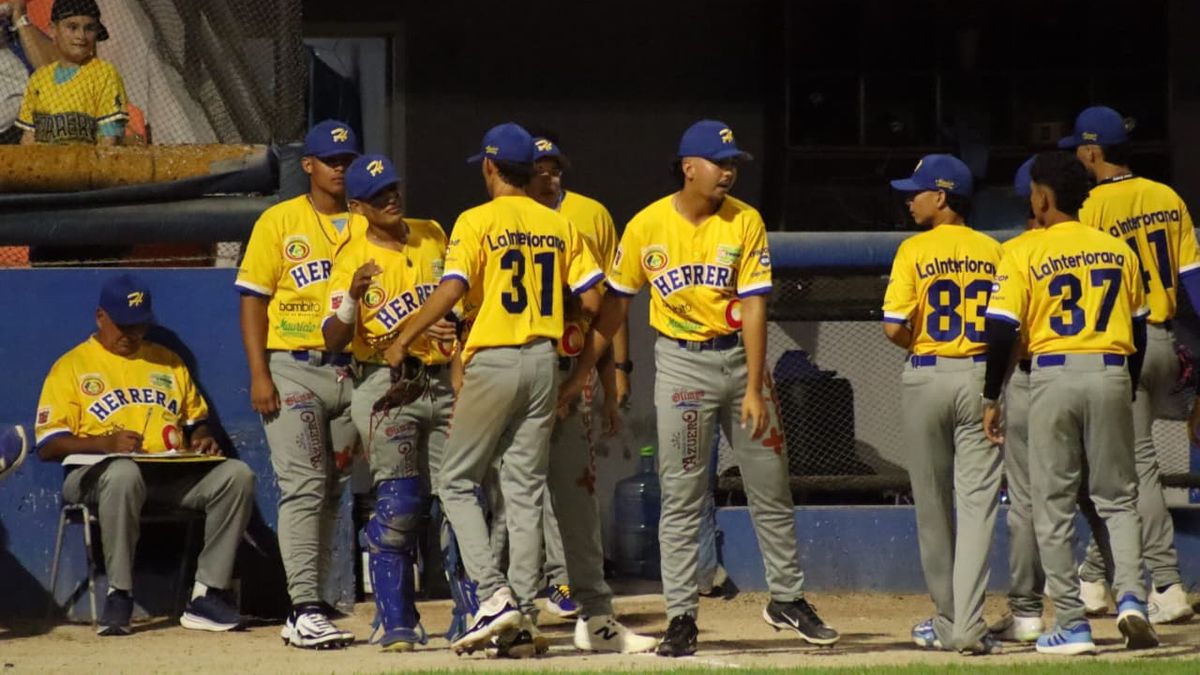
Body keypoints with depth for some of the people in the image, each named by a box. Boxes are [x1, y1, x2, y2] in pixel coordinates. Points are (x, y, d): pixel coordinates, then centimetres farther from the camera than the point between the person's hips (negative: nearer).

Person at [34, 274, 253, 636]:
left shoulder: (167, 361, 25)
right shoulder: (71, 367, 8)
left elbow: (196, 420, 28)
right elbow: (48, 445, -1)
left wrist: (202, 440, 3)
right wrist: (106, 443, -16)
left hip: (173, 476, 5)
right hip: (97, 473, -5)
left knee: (237, 474, -21)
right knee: (123, 474, -41)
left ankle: (208, 594, -24)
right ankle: (119, 596, -34)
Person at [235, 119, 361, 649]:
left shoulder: (364, 226, 11)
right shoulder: (280, 221, 2)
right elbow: (253, 300, 0)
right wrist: (259, 375, -10)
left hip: (350, 370, 4)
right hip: (291, 369, -4)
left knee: (333, 492, 6)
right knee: (304, 487, -12)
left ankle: (305, 611, 12)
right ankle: (305, 610, -14)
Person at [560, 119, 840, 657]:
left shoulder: (744, 221, -6)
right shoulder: (647, 227, -5)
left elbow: (753, 307, -10)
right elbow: (616, 304, 5)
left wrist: (753, 389, -15)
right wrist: (582, 370, 3)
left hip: (740, 355, 1)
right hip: (681, 363, -1)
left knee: (771, 488, 8)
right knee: (680, 497, -3)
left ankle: (787, 599, 22)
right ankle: (681, 617, 0)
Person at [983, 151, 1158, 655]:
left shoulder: (1025, 255, -3)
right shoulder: (1119, 252, 9)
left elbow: (1002, 331, -7)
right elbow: (1138, 329, 13)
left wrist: (992, 399, 1)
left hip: (1054, 376, -3)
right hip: (1112, 374, 3)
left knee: (1054, 504, 5)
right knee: (1118, 497, 12)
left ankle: (1071, 625, 2)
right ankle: (1131, 597, -9)